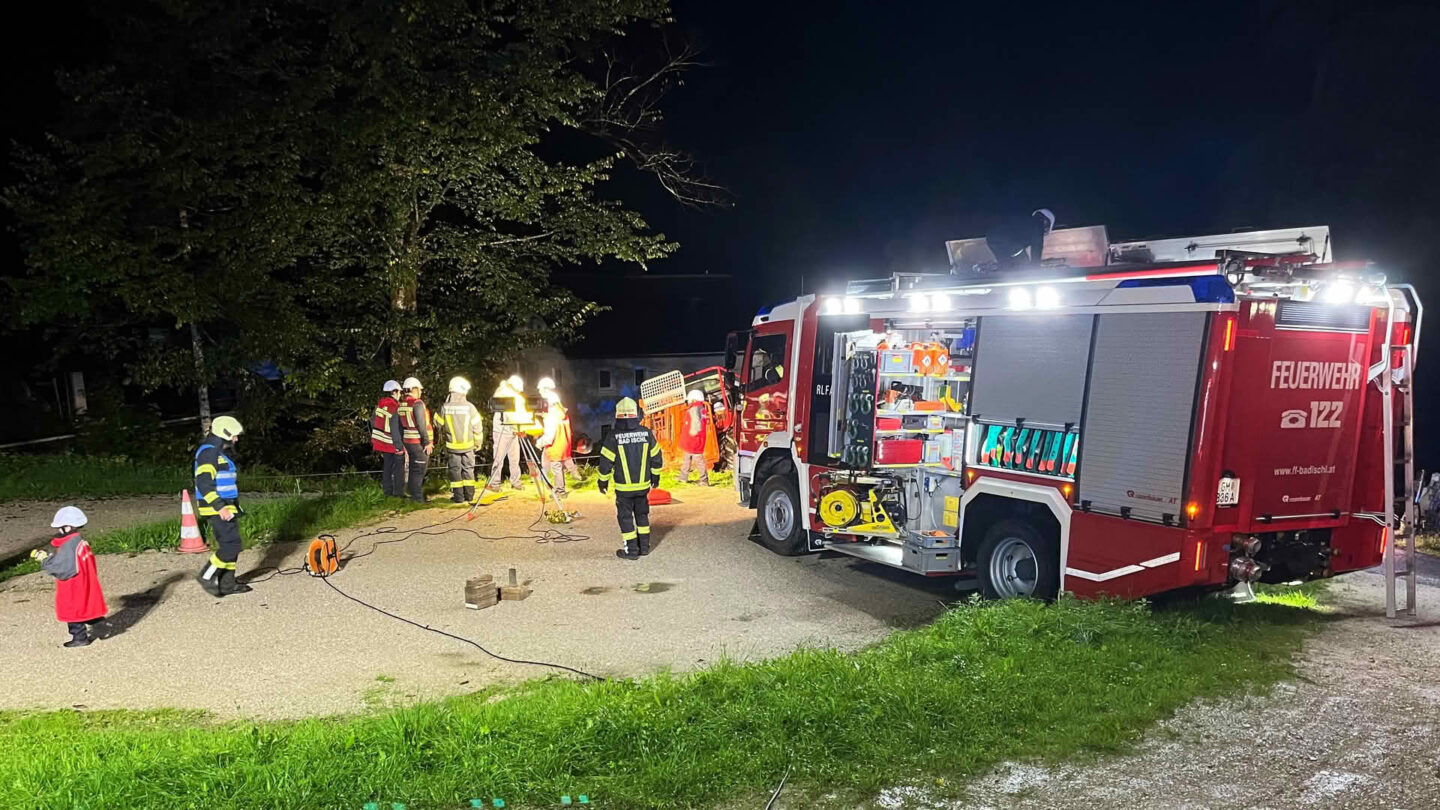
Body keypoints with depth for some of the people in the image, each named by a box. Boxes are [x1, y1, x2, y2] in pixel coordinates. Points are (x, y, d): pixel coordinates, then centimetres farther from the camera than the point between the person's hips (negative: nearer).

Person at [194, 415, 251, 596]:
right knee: (231, 544, -13)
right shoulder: (208, 452, -14)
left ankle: (227, 583, 17)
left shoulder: (220, 453, 19)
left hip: (225, 507, 10)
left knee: (229, 545, 11)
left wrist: (235, 505, 26)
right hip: (216, 509, -10)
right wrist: (220, 507, -26)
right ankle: (207, 577, -1)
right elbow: (204, 483, -23)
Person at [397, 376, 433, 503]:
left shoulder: (402, 405, 9)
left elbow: (401, 426, 14)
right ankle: (417, 497, -1)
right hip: (419, 442, -8)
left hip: (408, 441, 8)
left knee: (413, 469, 16)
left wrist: (403, 442, 21)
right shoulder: (418, 403, -15)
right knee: (419, 470, -3)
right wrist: (427, 442, -15)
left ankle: (414, 494, 24)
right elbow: (421, 425, -19)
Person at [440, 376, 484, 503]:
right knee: (468, 469, 12)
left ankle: (458, 496, 8)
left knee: (455, 469, 8)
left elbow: (440, 427, 1)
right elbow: (477, 427, -5)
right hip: (468, 445, 0)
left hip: (452, 445, 0)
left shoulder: (445, 408, -10)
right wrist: (477, 442, 9)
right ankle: (469, 495, 14)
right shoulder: (469, 407, -11)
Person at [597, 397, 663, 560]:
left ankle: (631, 550, 10)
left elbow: (606, 462, -10)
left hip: (623, 487, -4)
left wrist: (603, 481, 4)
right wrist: (655, 476, 19)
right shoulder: (646, 433, -3)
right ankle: (644, 546, 25)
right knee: (642, 514, 19)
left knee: (625, 517, 7)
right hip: (643, 485, 4)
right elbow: (656, 458, 5)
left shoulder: (613, 436, -14)